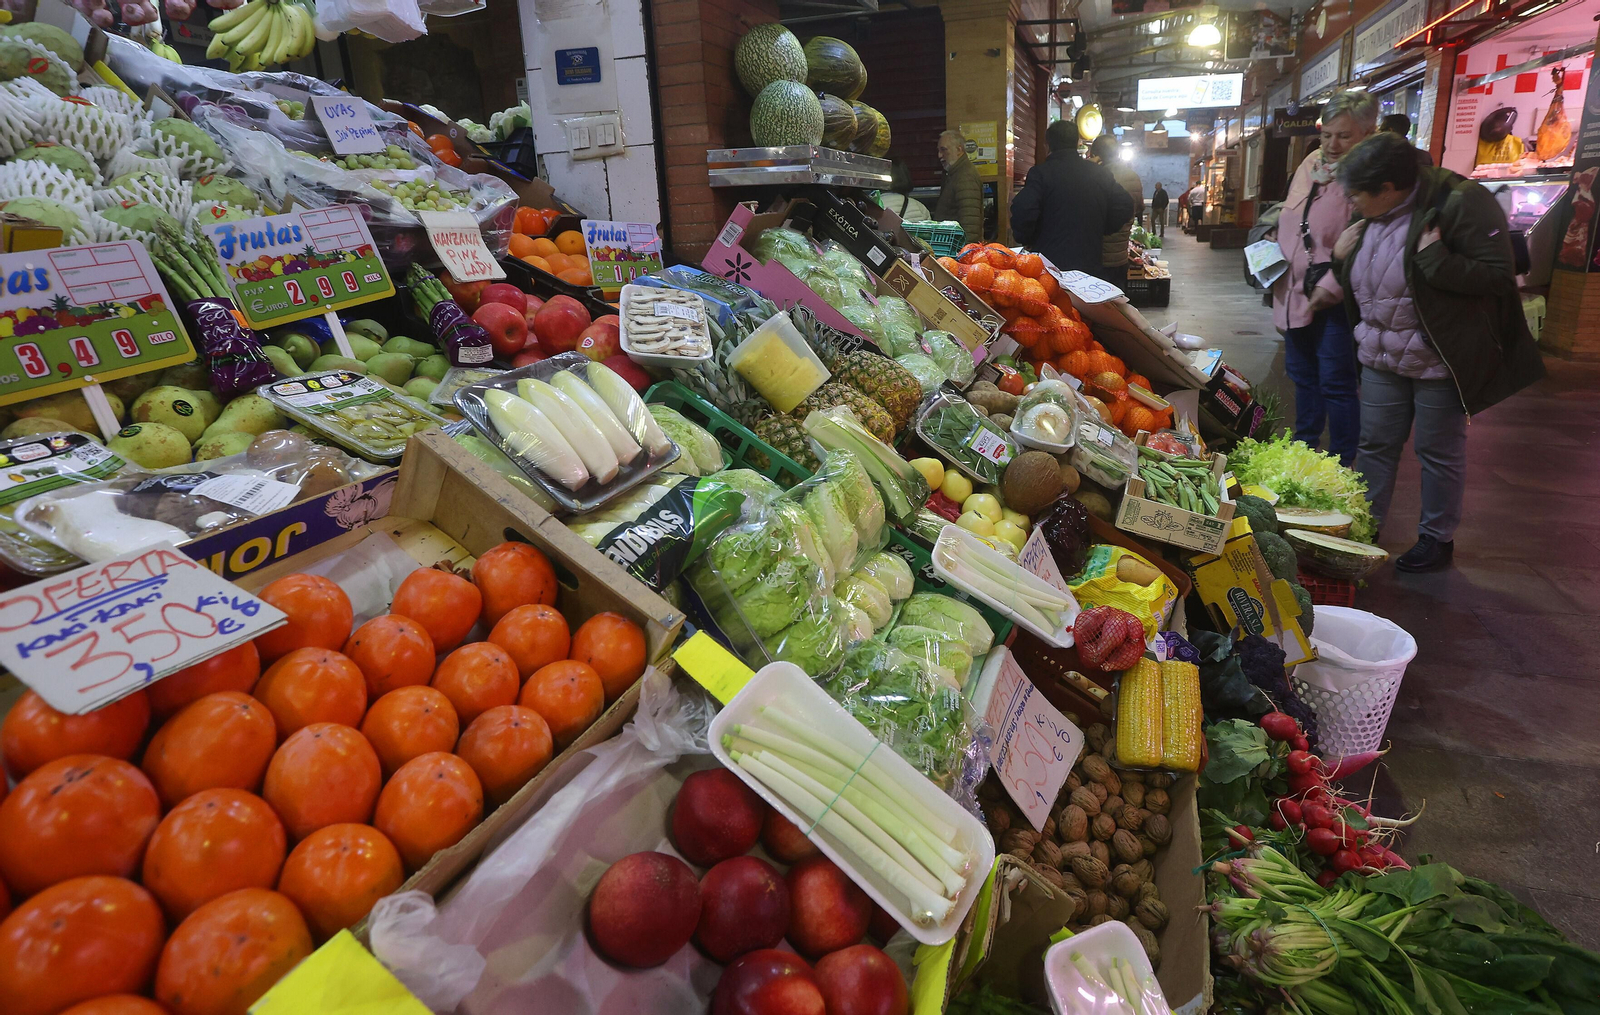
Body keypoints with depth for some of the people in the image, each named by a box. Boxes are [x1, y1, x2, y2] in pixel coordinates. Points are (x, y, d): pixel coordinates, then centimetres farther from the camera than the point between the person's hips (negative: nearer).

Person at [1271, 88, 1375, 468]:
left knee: (1336, 383, -1)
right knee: (1302, 374, 19)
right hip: (1295, 293, 8)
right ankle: (1304, 445, 36)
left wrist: (1330, 286, -23)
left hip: (1334, 299, -8)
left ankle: (1341, 464, 12)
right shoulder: (1311, 163, 8)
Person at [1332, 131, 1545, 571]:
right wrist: (1342, 257, -2)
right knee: (1375, 445, 13)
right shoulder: (1372, 218, 4)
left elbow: (1499, 276, -22)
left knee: (1439, 452, 6)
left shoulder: (1459, 203, -18)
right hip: (1382, 358, 7)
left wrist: (1434, 258, -31)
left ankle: (1438, 538, 22)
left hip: (1439, 361, -6)